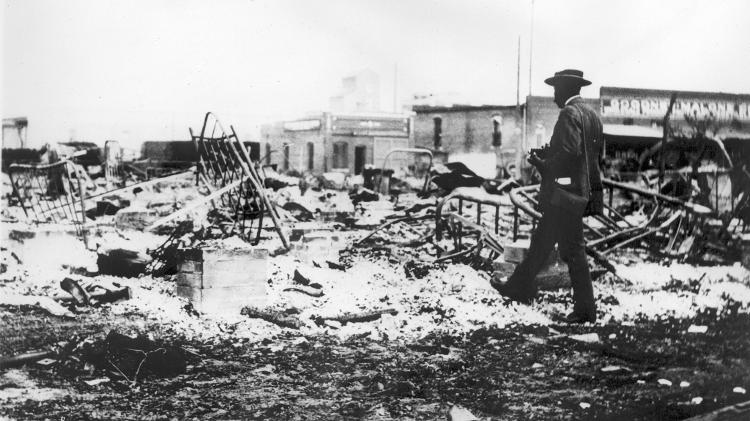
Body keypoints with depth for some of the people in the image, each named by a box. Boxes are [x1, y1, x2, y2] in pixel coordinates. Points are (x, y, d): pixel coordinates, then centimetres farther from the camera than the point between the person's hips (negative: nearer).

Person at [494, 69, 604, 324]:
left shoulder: (569, 114, -14)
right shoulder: (591, 114, 14)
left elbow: (570, 151, -26)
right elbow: (595, 154, 17)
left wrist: (544, 165, -13)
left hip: (564, 192, -9)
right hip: (580, 190, 9)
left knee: (573, 250, -2)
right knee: (542, 241, 14)